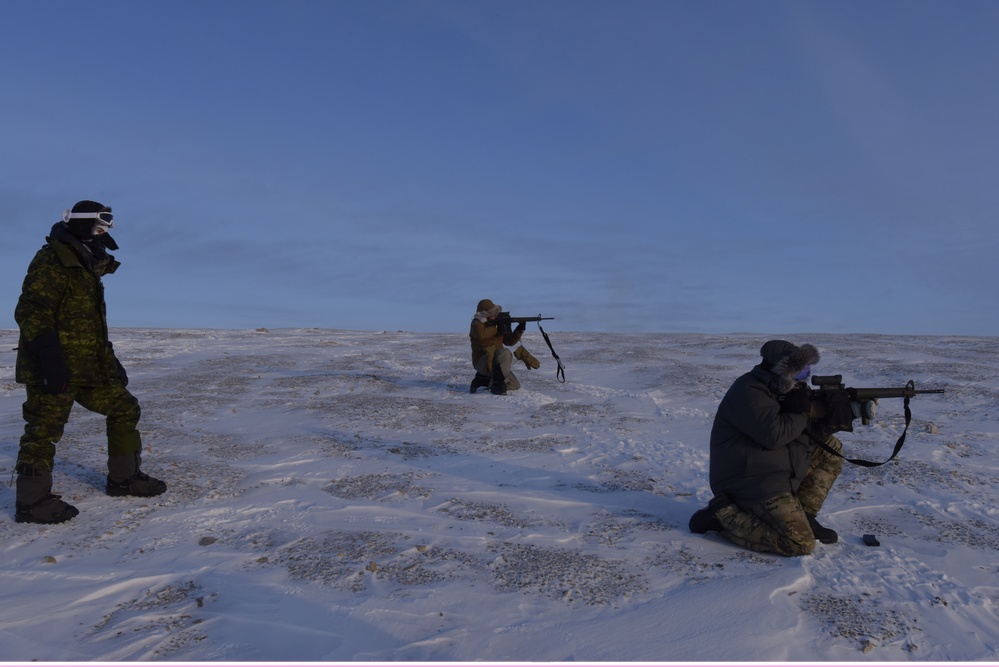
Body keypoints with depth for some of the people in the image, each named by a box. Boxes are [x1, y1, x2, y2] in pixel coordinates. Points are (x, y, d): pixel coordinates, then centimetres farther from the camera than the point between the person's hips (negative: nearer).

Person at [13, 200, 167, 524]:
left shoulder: (87, 268, 19)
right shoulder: (51, 261, -10)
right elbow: (30, 312, -21)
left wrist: (111, 361, 23)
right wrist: (50, 358, -29)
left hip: (88, 367, 9)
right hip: (53, 370, -9)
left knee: (124, 409, 9)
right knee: (44, 430, -2)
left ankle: (123, 479, 18)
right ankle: (31, 503, 10)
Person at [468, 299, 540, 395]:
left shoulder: (498, 323, 12)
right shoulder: (477, 324, -8)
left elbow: (509, 341, 9)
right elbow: (481, 335, -33)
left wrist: (519, 330, -6)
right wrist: (496, 328, -20)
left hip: (495, 362, 8)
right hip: (482, 362, -8)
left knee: (515, 386, 6)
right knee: (505, 353, -32)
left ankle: (482, 380, 17)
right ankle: (498, 385, -23)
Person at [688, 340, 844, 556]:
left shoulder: (780, 389, 11)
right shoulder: (749, 392, -19)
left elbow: (811, 429, 13)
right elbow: (774, 435, -30)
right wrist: (804, 412, -14)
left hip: (778, 473, 10)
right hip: (752, 484, -10)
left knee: (830, 447, 11)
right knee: (801, 544, -18)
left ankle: (803, 515, 11)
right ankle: (721, 514, -7)